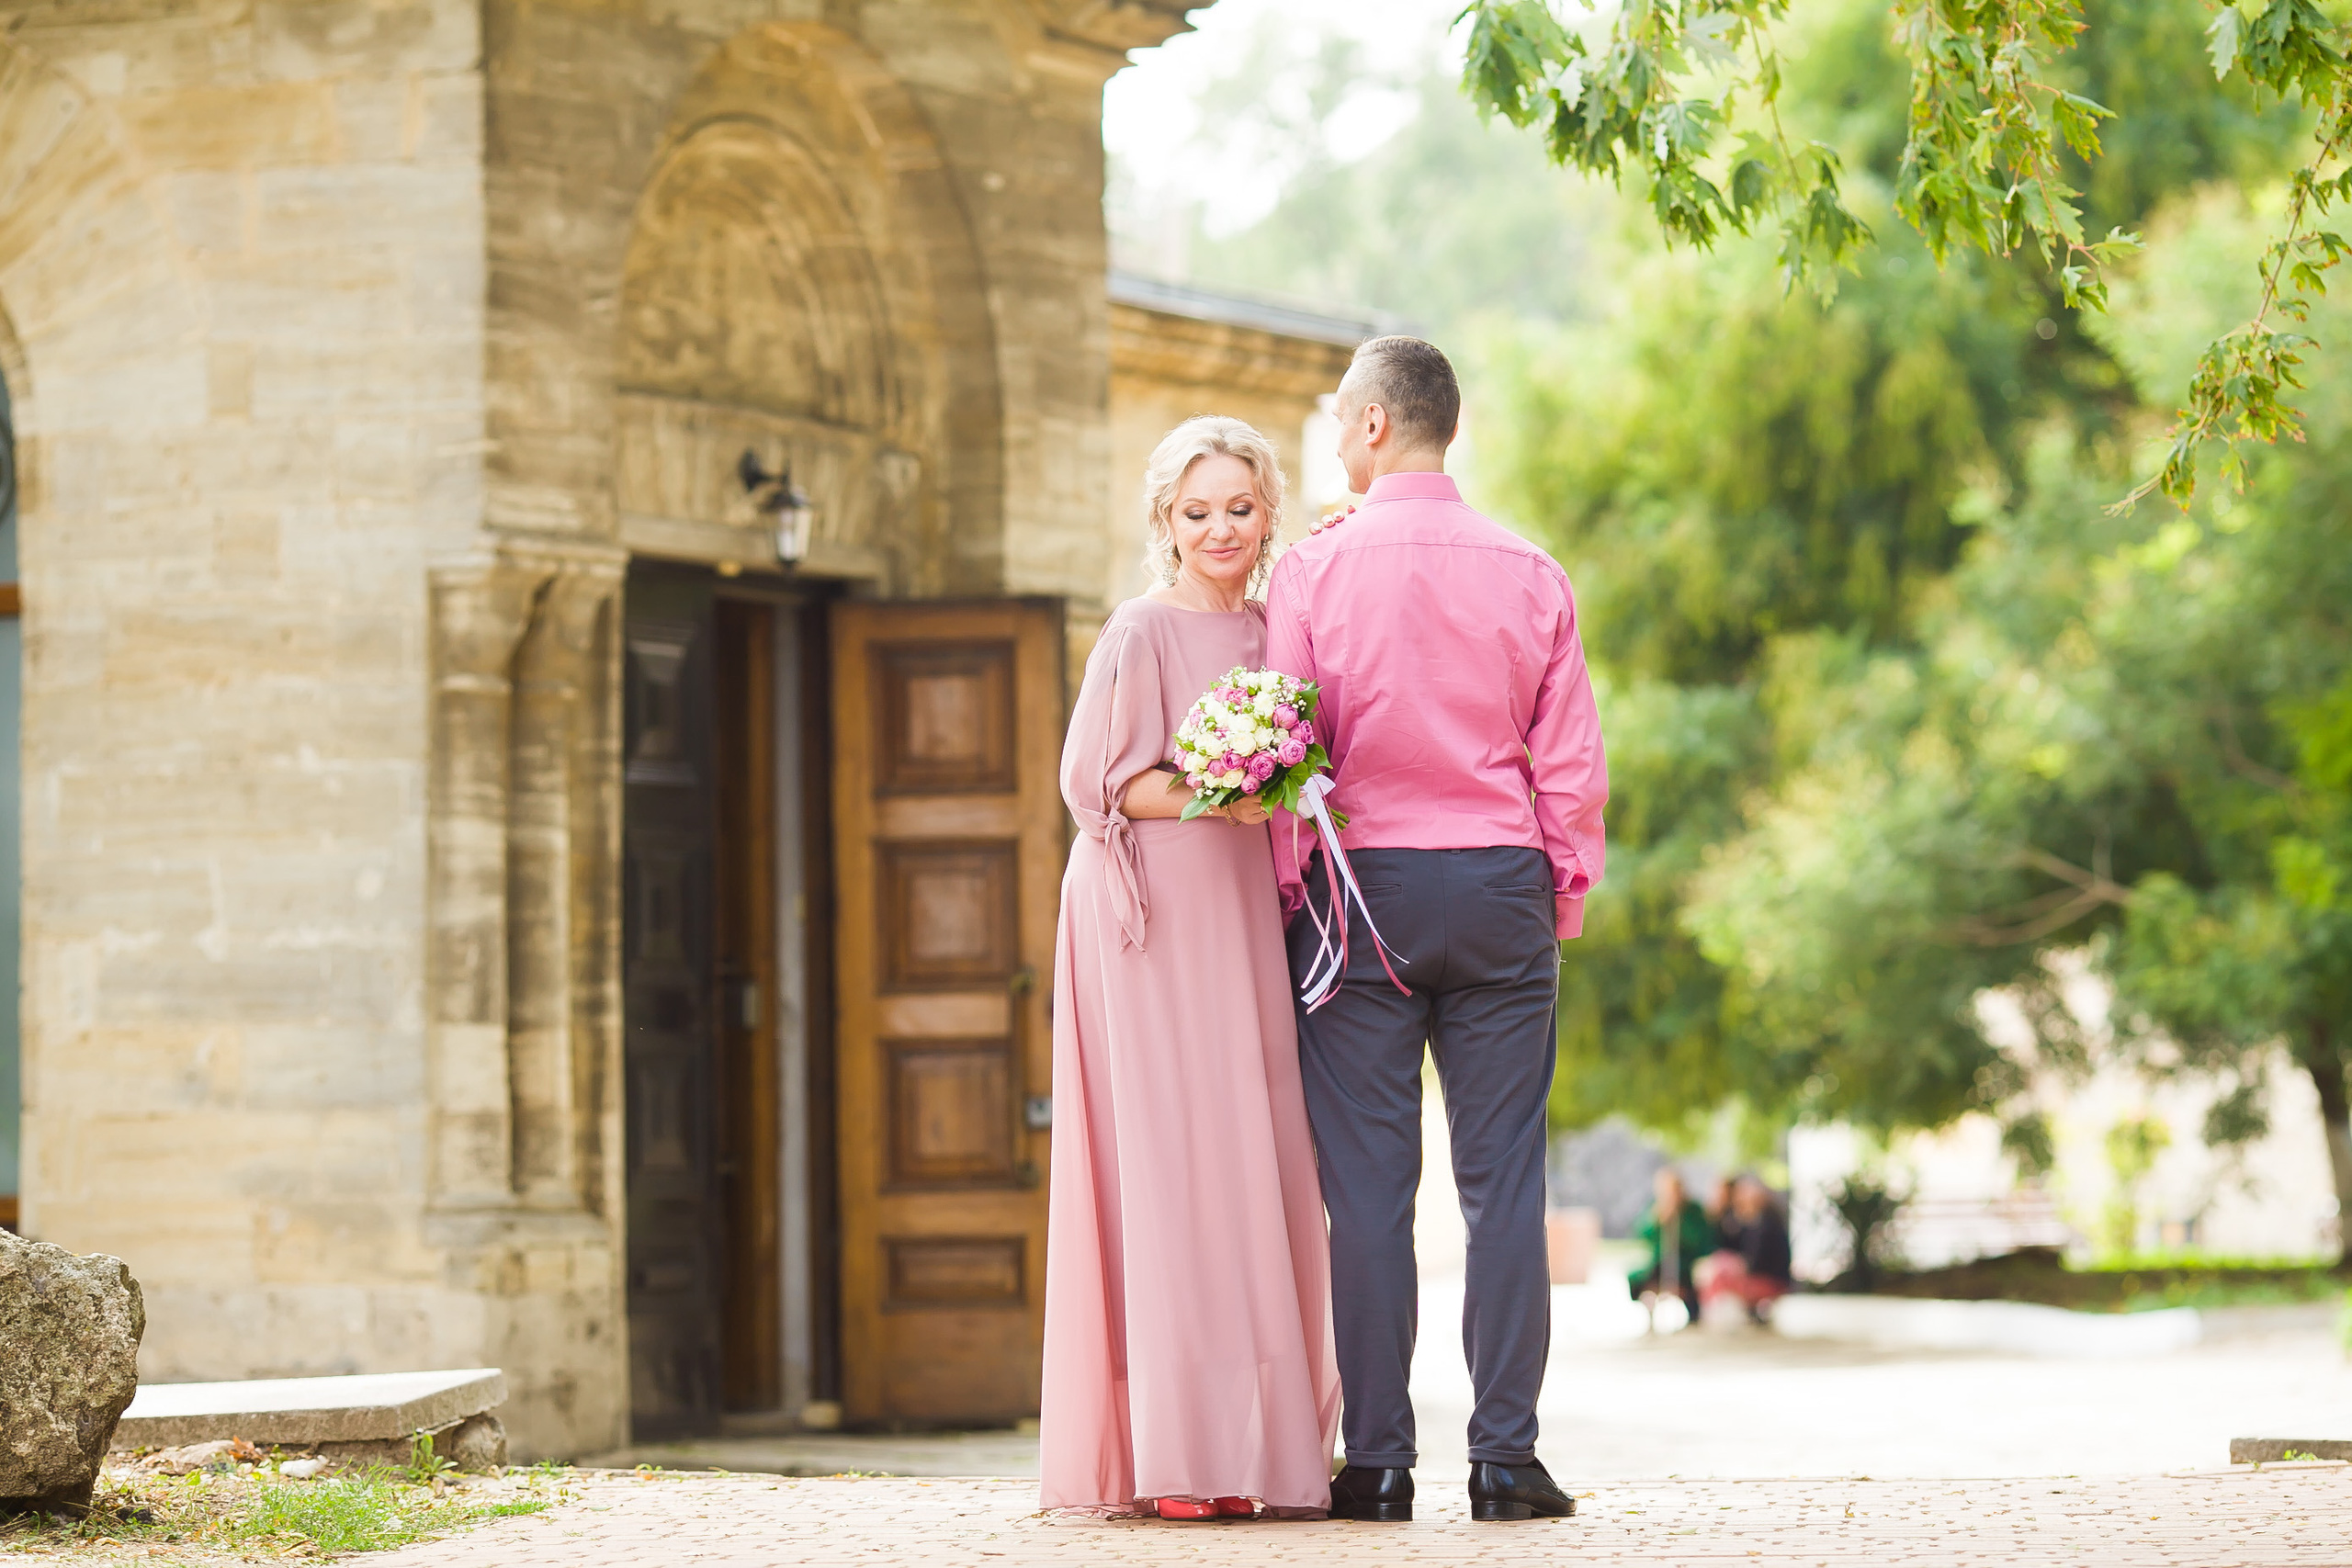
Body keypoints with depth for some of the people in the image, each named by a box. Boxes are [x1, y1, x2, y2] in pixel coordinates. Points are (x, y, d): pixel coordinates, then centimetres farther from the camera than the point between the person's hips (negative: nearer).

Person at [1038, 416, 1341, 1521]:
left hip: (1254, 920, 6)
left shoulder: (1276, 633, 16)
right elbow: (1100, 781, -7)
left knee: (1266, 1166, 2)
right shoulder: (1142, 635, -2)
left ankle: (1260, 1441, 5)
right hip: (1160, 917, -6)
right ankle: (1175, 1457, -12)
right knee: (1174, 1159, -10)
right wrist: (1204, 796, -20)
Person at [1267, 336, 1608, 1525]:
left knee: (1367, 1188, 1)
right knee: (1503, 1181, 3)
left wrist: (1290, 895, 7)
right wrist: (1565, 895, 15)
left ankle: (1379, 1462, 1)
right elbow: (1572, 763, 4)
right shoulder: (1527, 573, 4)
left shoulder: (1311, 572, -3)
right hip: (1500, 889, 2)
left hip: (1359, 889, -2)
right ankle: (1505, 1457, 0)